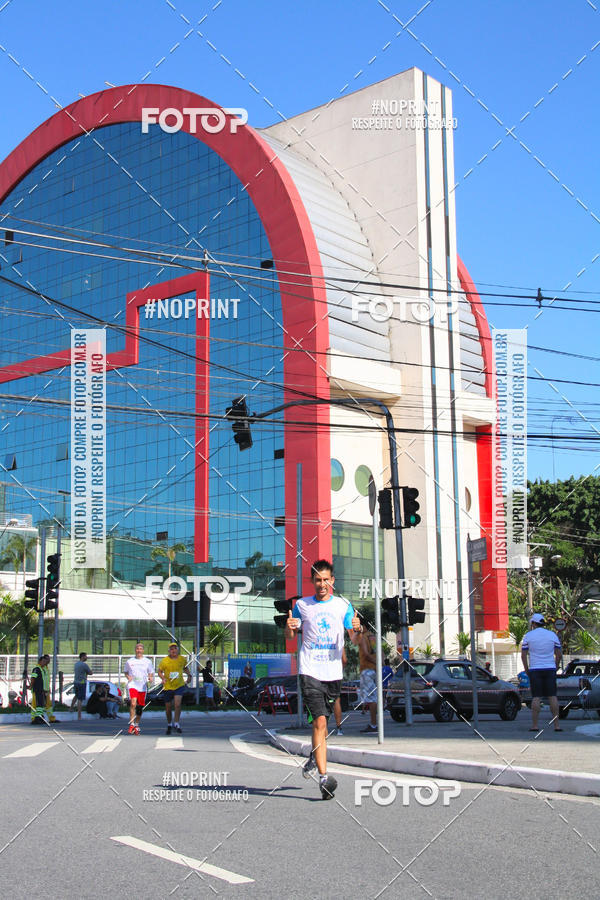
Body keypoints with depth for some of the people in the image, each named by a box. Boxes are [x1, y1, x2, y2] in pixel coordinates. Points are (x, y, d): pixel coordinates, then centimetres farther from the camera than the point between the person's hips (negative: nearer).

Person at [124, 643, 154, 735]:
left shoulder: (148, 661, 7)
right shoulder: (129, 661, 6)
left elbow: (151, 673, 12)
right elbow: (126, 672, 16)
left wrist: (151, 678, -9)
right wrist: (128, 677, -5)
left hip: (143, 686, 2)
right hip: (132, 685, -2)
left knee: (140, 707, 8)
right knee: (133, 703, -22)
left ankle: (136, 725, 24)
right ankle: (131, 724, -18)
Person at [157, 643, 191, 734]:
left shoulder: (182, 659, -2)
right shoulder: (164, 661, -9)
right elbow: (159, 671, 2)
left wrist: (189, 675, 1)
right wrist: (163, 678, -17)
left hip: (179, 686, 0)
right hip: (168, 687, 0)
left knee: (178, 704, -18)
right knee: (168, 707, 9)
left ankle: (176, 724, -6)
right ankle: (169, 724, 32)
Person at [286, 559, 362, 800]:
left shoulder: (343, 605, 7)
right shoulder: (301, 605, 6)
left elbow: (354, 640, 8)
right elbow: (290, 636, 14)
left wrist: (356, 630, -15)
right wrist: (289, 628, -9)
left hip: (334, 672, 2)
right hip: (310, 671, -2)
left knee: (322, 720, 13)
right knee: (319, 720, -14)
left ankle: (314, 757, 41)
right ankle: (323, 776, -16)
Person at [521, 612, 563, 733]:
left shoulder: (528, 636, 0)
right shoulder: (552, 635, 5)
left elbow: (523, 655, -1)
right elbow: (559, 654, 5)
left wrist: (526, 669, 8)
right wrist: (555, 667, 14)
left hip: (535, 669, -1)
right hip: (550, 669, 1)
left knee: (536, 698, -2)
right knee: (552, 696, 3)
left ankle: (534, 725, -3)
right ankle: (557, 725, 1)